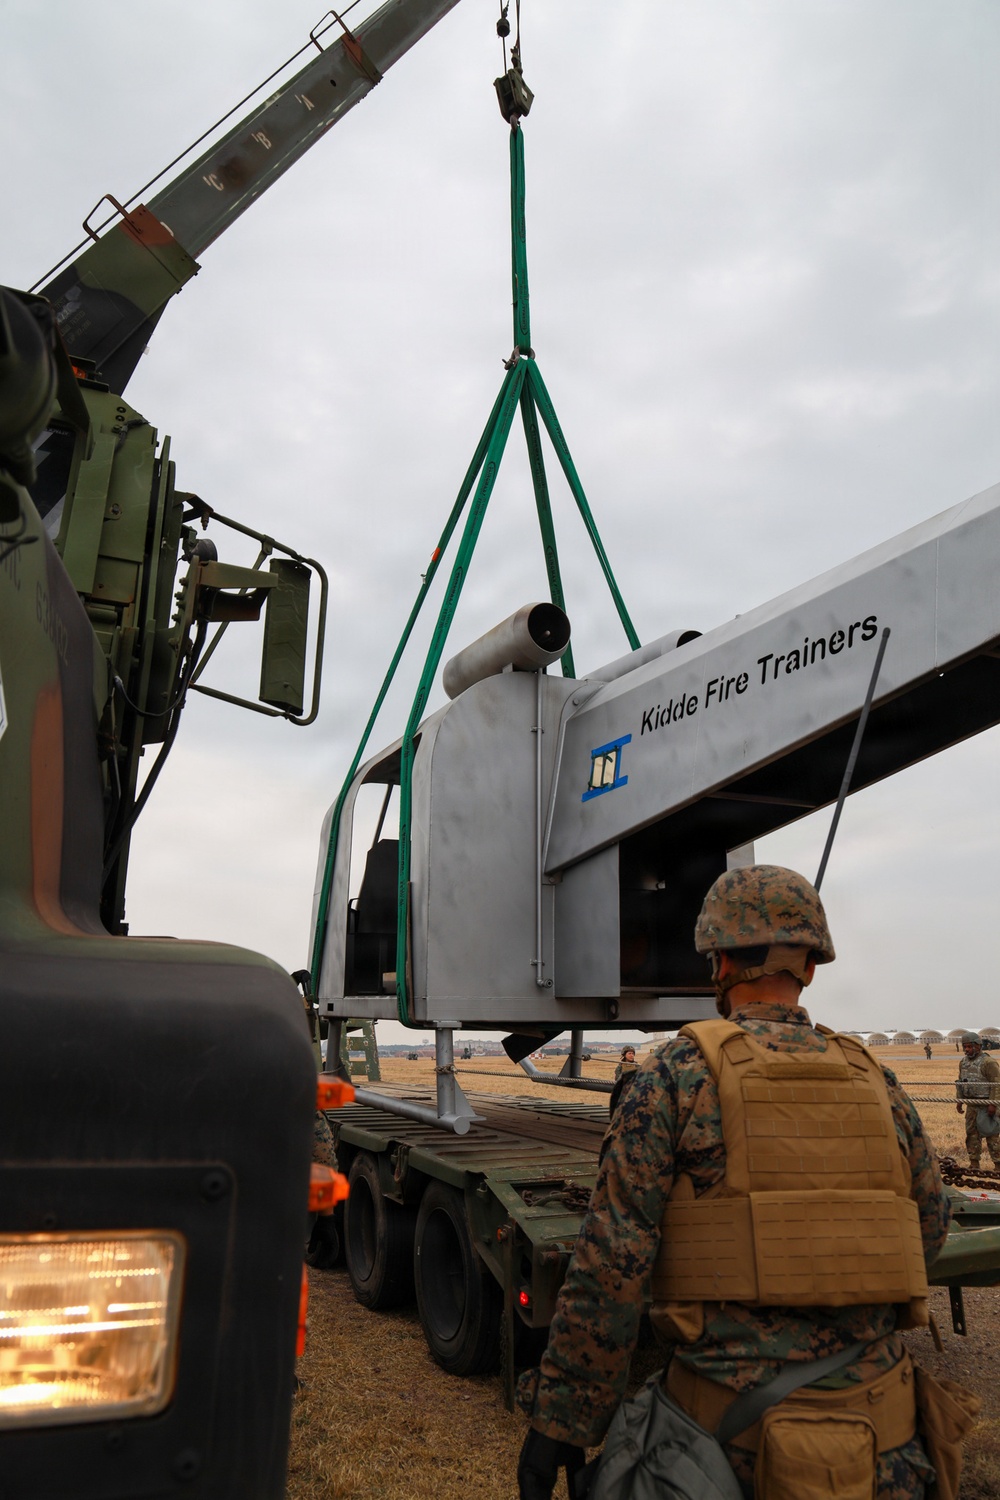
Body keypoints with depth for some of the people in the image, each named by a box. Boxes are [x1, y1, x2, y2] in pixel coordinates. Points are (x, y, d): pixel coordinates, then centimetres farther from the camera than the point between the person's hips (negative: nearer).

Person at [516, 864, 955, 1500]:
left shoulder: (678, 1075, -10)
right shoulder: (876, 1083, 3)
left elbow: (611, 1261, -13)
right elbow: (929, 1229, 16)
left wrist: (559, 1421, -6)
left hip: (736, 1427, -3)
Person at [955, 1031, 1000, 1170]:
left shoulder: (988, 1062, -13)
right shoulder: (963, 1062, 11)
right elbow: (960, 1083, 19)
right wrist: (959, 1101, 15)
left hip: (985, 1105, -7)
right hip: (971, 1105, 7)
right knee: (971, 1134, 10)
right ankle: (974, 1163, 18)